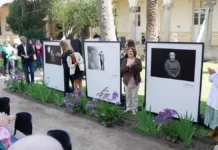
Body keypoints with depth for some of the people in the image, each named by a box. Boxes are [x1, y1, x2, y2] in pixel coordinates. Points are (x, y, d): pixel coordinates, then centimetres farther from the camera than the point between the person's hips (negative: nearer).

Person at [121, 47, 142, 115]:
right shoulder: (125, 60, 4)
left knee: (134, 96, 2)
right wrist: (128, 66, -22)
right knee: (128, 95, 12)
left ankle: (134, 109, 12)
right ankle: (128, 107, 27)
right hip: (127, 81, 3)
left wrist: (134, 65, -26)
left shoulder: (138, 60, -1)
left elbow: (140, 69, -12)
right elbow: (121, 70, -6)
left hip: (135, 81, -2)